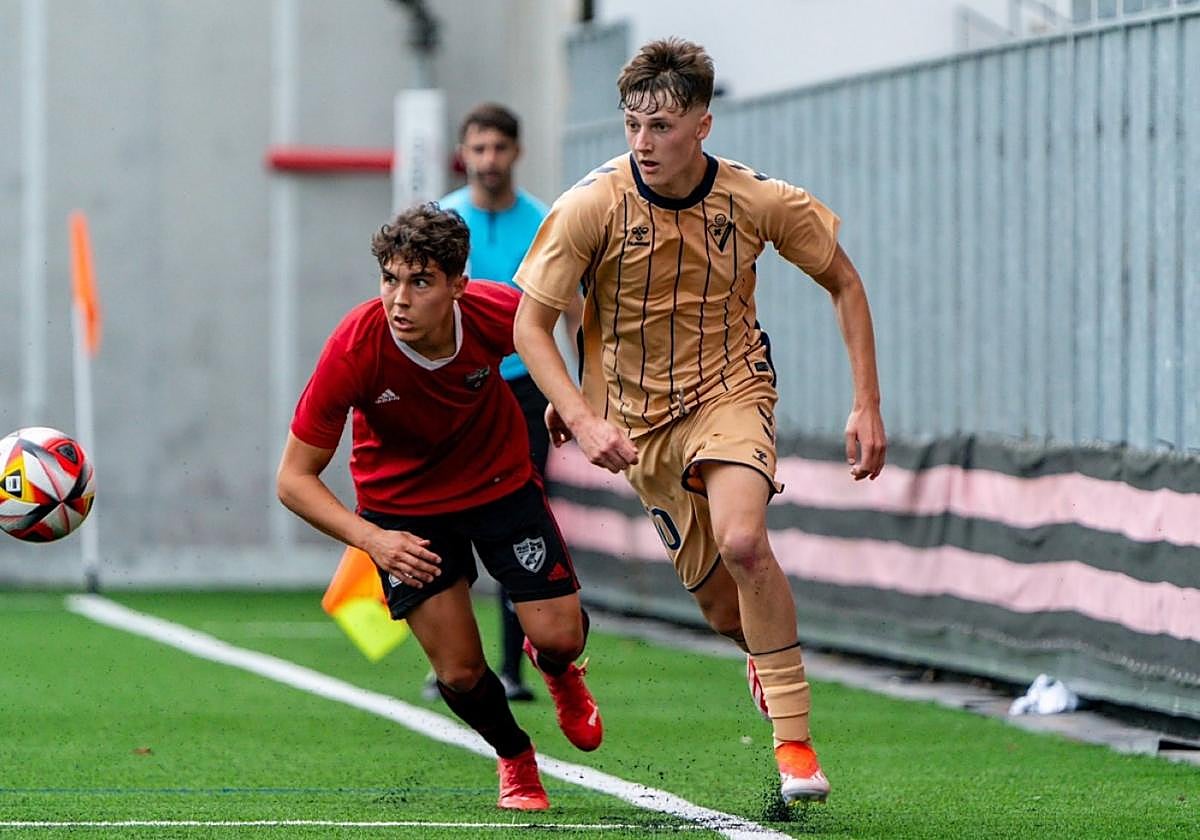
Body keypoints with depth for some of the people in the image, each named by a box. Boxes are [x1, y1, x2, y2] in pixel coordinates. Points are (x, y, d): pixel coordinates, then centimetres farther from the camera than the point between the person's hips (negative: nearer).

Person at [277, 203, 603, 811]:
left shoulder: (499, 314, -28)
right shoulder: (354, 349, -32)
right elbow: (294, 479, -25)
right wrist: (370, 539, -38)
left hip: (501, 481, 1)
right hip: (402, 502, -1)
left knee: (559, 636, -8)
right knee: (460, 673, -7)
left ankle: (557, 670, 32)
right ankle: (514, 760, 27)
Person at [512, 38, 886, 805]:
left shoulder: (760, 201, -14)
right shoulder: (593, 206, -17)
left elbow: (844, 283, 2)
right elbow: (530, 323, -12)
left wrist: (867, 406, -4)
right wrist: (583, 419, -25)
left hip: (730, 389, -1)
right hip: (638, 416, 1)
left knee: (743, 541, -30)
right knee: (723, 607, 5)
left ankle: (796, 742, -21)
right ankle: (769, 655, 44)